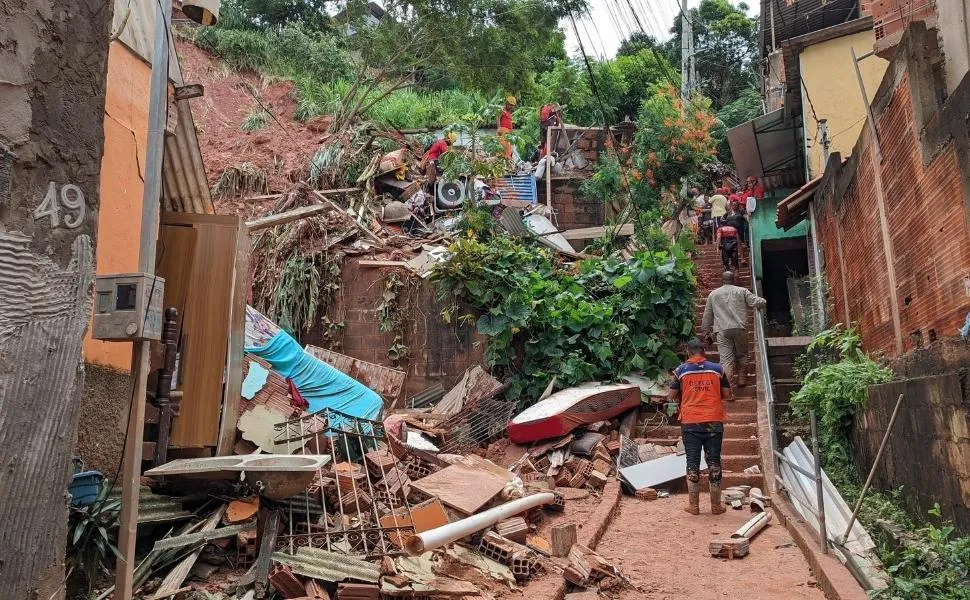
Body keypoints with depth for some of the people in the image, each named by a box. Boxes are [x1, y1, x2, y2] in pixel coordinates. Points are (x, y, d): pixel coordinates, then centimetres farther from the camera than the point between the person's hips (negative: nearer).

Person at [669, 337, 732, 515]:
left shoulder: (681, 371, -1)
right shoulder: (717, 369, 1)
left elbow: (673, 396, 3)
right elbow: (727, 395, 5)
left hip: (690, 422, -1)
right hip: (714, 422, 1)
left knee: (692, 462, 5)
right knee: (714, 461, 7)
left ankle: (694, 505, 8)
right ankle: (716, 505, 12)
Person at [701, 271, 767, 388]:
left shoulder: (713, 294, 16)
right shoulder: (742, 291, 11)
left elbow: (707, 315, 18)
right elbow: (758, 302, 3)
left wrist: (706, 332, 25)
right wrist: (762, 301, 26)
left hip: (722, 330, 0)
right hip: (740, 328, 0)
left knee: (726, 359, -4)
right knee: (742, 355, 17)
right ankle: (742, 379, 21)